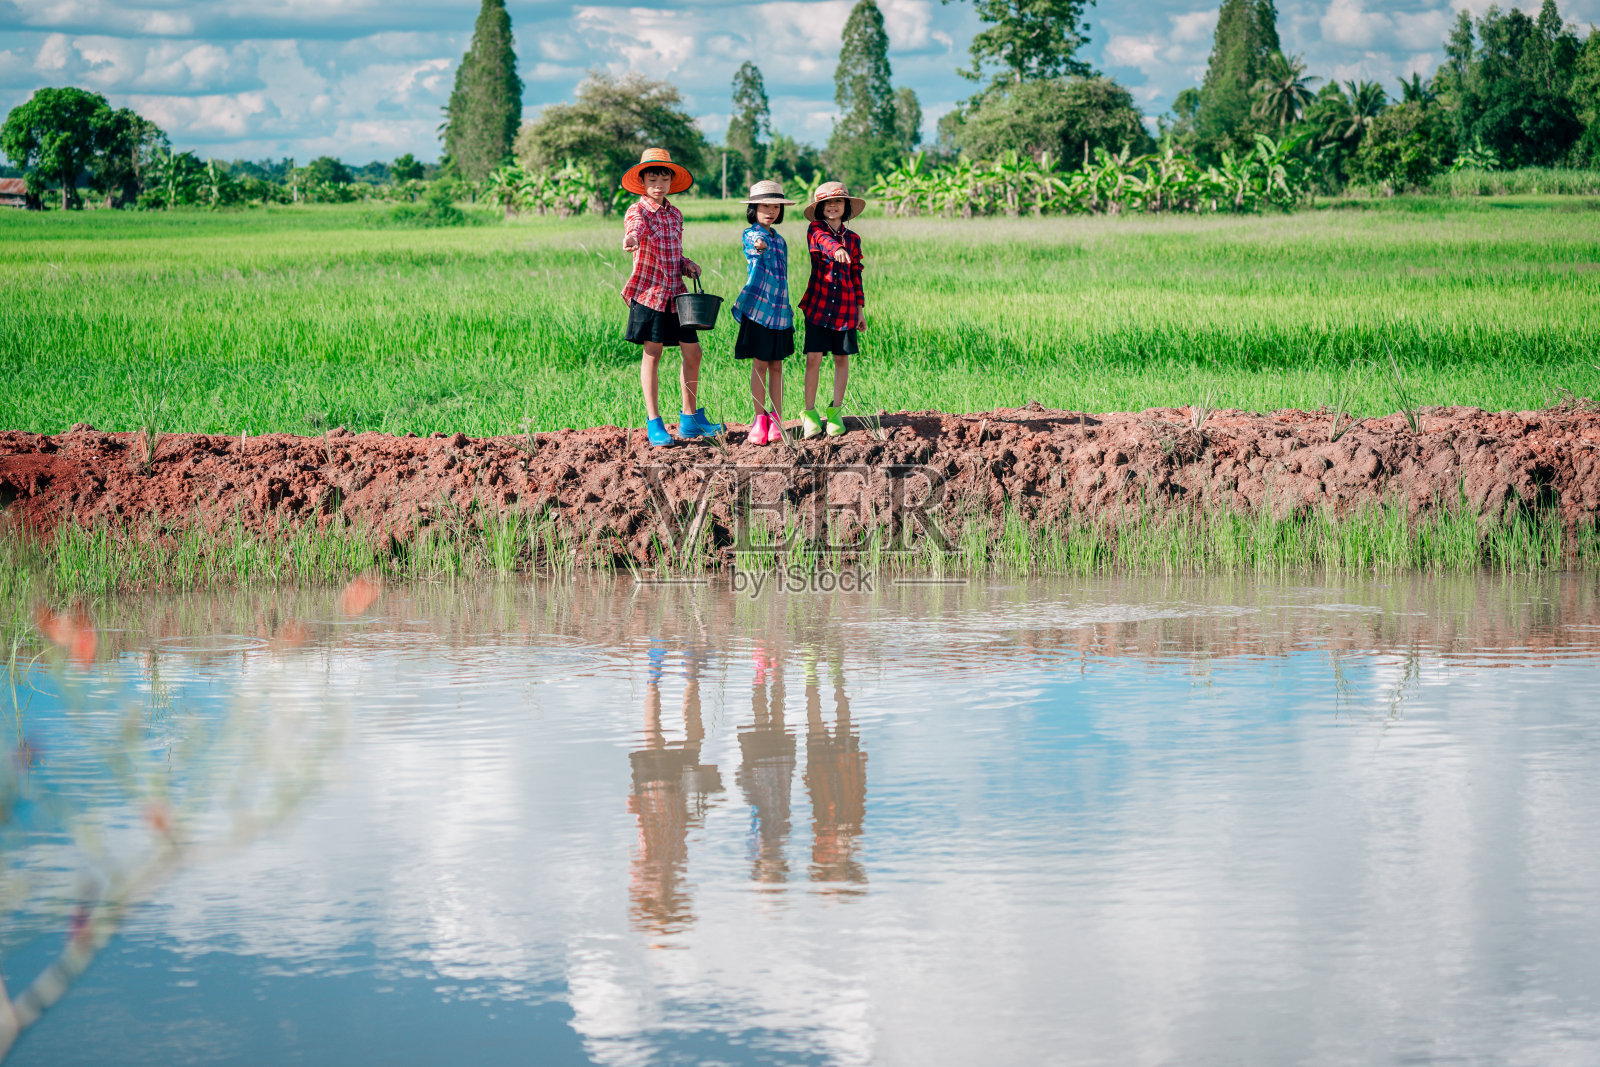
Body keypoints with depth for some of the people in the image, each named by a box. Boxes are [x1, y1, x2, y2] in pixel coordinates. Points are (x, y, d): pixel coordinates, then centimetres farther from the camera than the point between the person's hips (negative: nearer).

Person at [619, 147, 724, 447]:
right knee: (652, 353, -3)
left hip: (675, 292, 6)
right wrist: (630, 240, -54)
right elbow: (635, 229, -31)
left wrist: (687, 265, 3)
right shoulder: (637, 212, -7)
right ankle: (653, 423, 3)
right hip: (649, 292, -6)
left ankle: (690, 419, 18)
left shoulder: (675, 214, 13)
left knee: (692, 352, 6)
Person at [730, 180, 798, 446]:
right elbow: (757, 245, -29)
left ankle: (776, 419, 12)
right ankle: (760, 419, 4)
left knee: (776, 365, 8)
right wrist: (759, 245, -53)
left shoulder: (778, 238, 16)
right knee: (760, 364, -2)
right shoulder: (751, 234, -3)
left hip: (780, 310, 6)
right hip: (758, 308, -6)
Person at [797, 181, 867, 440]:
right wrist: (836, 249, -48)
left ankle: (835, 411, 16)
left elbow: (856, 274, 13)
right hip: (818, 304, -3)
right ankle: (810, 413, 4)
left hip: (845, 307, 3)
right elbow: (823, 239, -25)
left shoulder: (852, 239, 9)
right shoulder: (816, 230, 0)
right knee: (814, 358, -6)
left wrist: (860, 309, 11)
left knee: (842, 358, 5)